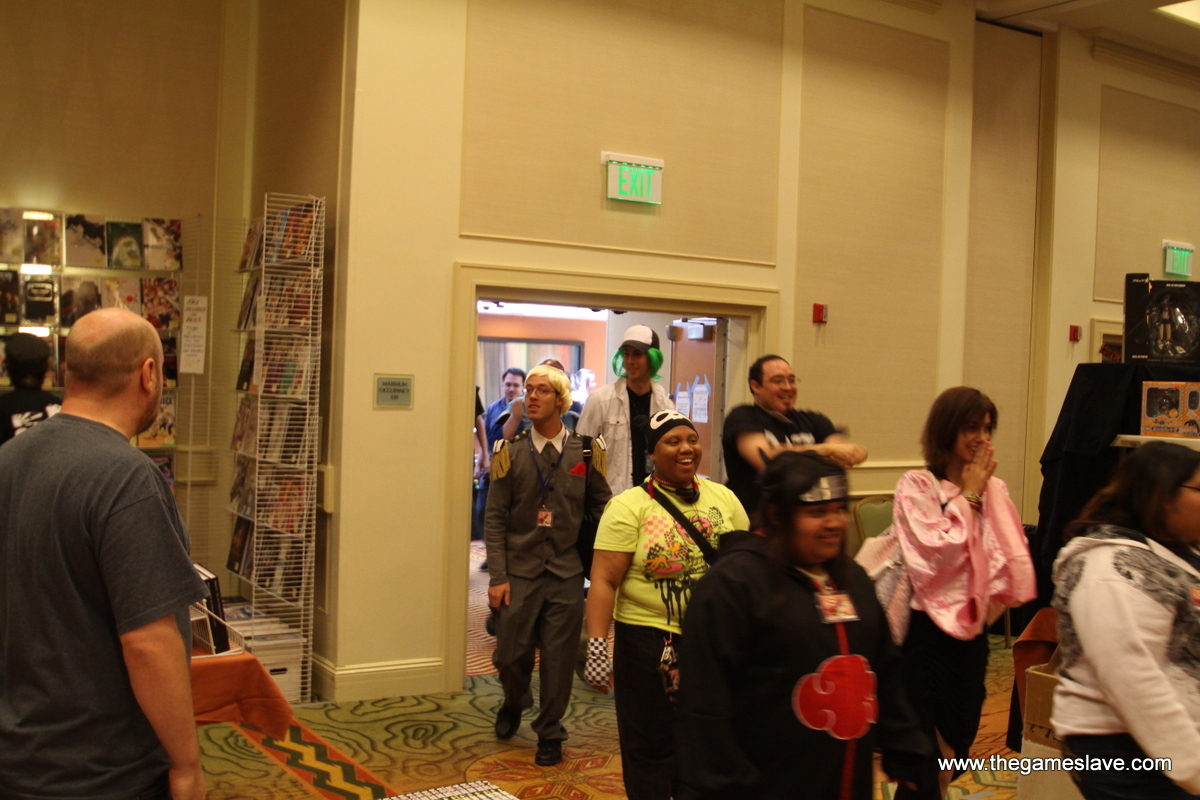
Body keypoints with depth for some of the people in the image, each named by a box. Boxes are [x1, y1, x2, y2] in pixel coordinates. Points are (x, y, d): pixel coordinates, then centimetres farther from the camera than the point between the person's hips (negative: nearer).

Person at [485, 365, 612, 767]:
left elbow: (603, 508, 8)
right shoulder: (510, 453, 2)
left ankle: (549, 733, 24)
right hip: (520, 572, 0)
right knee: (510, 654, 3)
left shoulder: (585, 452, 2)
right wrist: (497, 577, -7)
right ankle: (514, 703, 36)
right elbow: (495, 519, 0)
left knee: (558, 658, 4)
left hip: (567, 573, 0)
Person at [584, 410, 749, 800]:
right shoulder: (629, 506, -9)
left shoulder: (723, 498, 4)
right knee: (652, 749, 8)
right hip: (650, 642, -4)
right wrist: (597, 647, -19)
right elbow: (604, 581, -12)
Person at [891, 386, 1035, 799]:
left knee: (958, 740, 17)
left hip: (973, 630, 6)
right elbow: (937, 552, -18)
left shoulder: (993, 488, 5)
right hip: (927, 628, -5)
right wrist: (968, 496, -11)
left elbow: (1015, 556, 1)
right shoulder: (916, 486, -11)